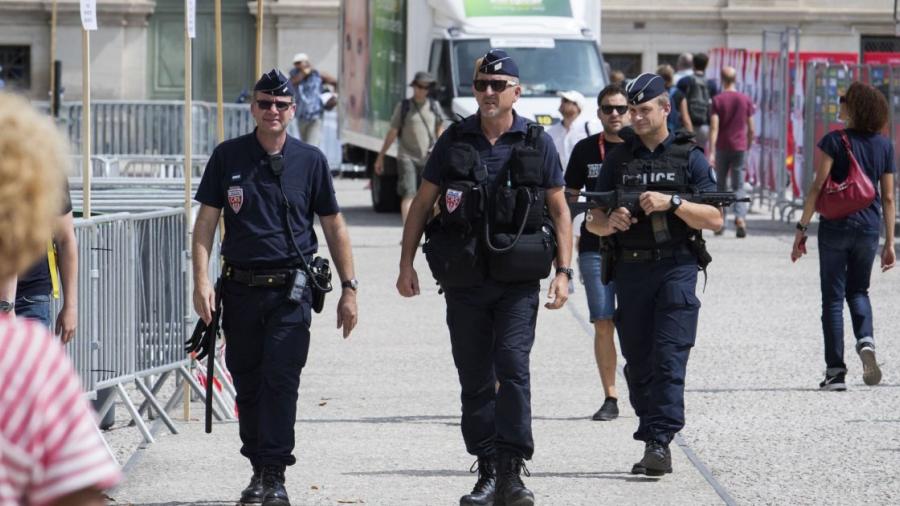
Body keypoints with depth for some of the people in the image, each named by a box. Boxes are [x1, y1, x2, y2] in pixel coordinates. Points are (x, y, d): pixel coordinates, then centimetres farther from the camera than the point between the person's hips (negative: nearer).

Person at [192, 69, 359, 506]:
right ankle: (259, 470, 18)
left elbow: (333, 225, 10)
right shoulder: (228, 157, 5)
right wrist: (201, 280, -7)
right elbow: (206, 221, 5)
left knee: (281, 380, -12)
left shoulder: (310, 161, 4)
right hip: (240, 287, 2)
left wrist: (349, 288, 6)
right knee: (247, 384, 7)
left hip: (291, 290, -2)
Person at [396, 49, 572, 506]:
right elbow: (422, 203, 10)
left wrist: (563, 271, -1)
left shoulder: (537, 143, 3)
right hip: (464, 281, 2)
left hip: (518, 282, -2)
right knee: (474, 379, 5)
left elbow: (560, 211, 8)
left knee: (512, 366, -16)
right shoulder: (454, 140, 6)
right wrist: (406, 264, 4)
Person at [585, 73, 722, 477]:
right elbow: (593, 221, 11)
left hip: (676, 270, -4)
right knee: (638, 363, 6)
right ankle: (650, 439, 13)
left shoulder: (689, 157, 3)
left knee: (668, 357, -13)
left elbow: (714, 218, -3)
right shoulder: (618, 160, 12)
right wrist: (610, 221, -12)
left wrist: (671, 203, -17)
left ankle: (661, 442, -17)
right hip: (630, 272, 4)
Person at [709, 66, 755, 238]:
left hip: (722, 147, -1)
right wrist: (748, 147, 19)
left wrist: (711, 152, -15)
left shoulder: (717, 100, -5)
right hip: (740, 147, 1)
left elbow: (714, 127, -12)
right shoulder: (746, 100, 2)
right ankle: (740, 219, -19)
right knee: (738, 187, 1)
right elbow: (751, 129, 5)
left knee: (720, 185, 13)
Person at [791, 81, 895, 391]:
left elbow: (818, 187, -13)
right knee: (858, 291, 21)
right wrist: (889, 243, 10)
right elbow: (888, 198, 6)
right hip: (869, 227, 3)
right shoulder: (884, 146, 4)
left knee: (833, 298, 5)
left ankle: (836, 371, 3)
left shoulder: (834, 141, -8)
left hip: (836, 226, -3)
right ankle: (866, 340, -8)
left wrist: (801, 229, -8)